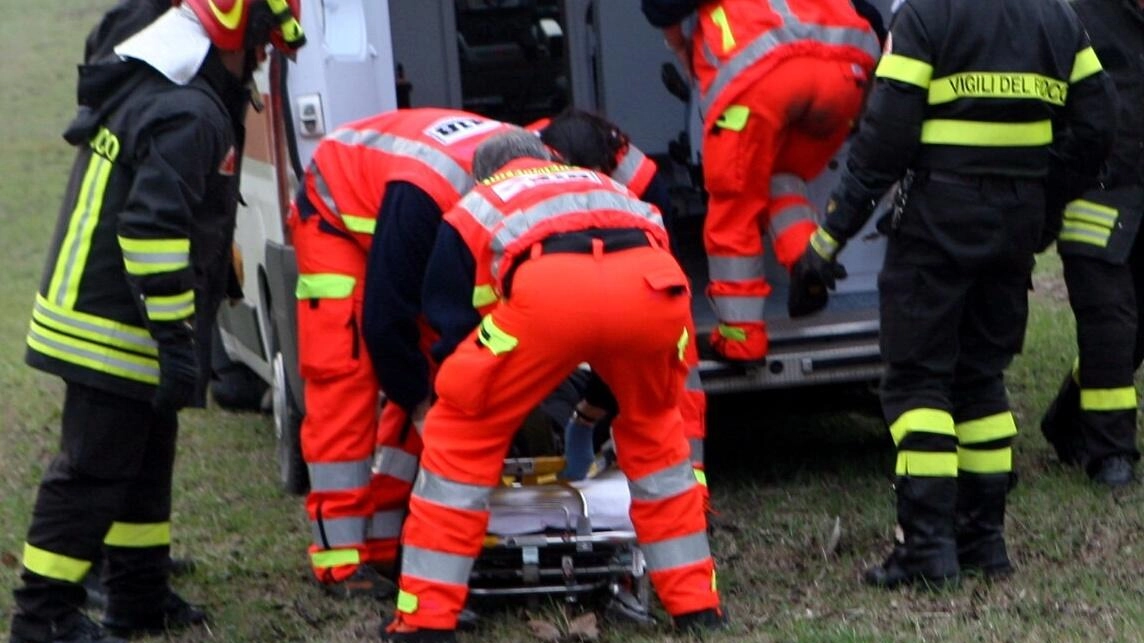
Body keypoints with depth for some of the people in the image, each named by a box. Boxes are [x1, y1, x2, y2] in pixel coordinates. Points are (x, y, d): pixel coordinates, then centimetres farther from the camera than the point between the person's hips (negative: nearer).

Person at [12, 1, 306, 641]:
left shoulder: (139, 88, 13)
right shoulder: (187, 115, -21)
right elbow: (153, 227, -29)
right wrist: (176, 337, -25)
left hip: (99, 319, 10)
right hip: (119, 335, -10)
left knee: (146, 461, 19)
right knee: (95, 469, -4)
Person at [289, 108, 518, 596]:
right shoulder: (426, 192, -43)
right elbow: (386, 314, -34)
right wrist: (419, 398, -22)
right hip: (339, 215, -7)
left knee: (429, 379, -2)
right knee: (345, 378, -15)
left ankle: (383, 541, 3)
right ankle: (340, 558, -16)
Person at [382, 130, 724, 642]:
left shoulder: (474, 209, 36)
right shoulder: (606, 186, 44)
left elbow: (447, 324, 35)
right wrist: (600, 400, 61)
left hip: (549, 288, -3)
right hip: (656, 284, 3)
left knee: (465, 430, 18)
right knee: (653, 426, 31)